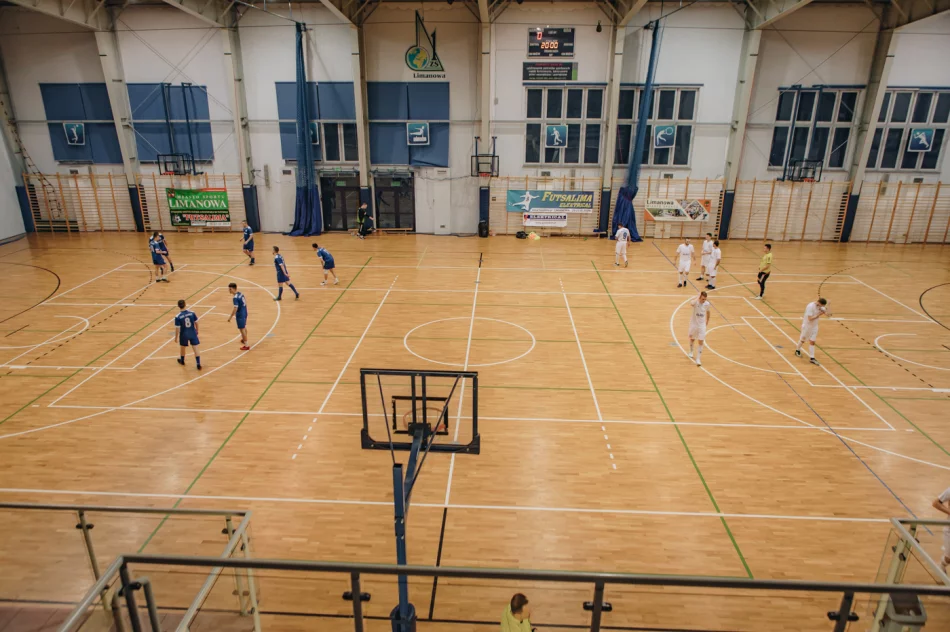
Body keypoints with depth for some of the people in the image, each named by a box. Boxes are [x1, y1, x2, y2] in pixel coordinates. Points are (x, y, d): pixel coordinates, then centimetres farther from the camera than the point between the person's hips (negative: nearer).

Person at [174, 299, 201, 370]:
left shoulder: (178, 317, -18)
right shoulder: (192, 313, -11)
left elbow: (177, 329, -14)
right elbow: (196, 323, -1)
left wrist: (176, 337, 0)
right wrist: (197, 331, 16)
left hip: (184, 335, -1)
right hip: (193, 333, 1)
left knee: (183, 348, 23)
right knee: (196, 349, 4)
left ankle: (182, 360, 46)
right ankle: (198, 364, 2)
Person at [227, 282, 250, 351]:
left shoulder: (235, 298, -23)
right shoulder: (240, 294, 4)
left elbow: (235, 308, -29)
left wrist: (230, 317, -24)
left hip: (240, 315, -9)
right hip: (244, 313, 9)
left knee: (242, 329, -1)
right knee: (244, 327, 27)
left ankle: (246, 346, 4)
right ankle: (244, 340, 49)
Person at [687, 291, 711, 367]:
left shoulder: (707, 304, -10)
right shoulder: (696, 302, -21)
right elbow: (691, 304, -48)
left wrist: (707, 321, 20)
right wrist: (697, 297, -35)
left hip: (702, 325, 1)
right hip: (694, 323, -1)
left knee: (701, 342, -5)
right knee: (692, 339, 20)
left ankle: (698, 359, 1)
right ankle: (691, 351, 48)